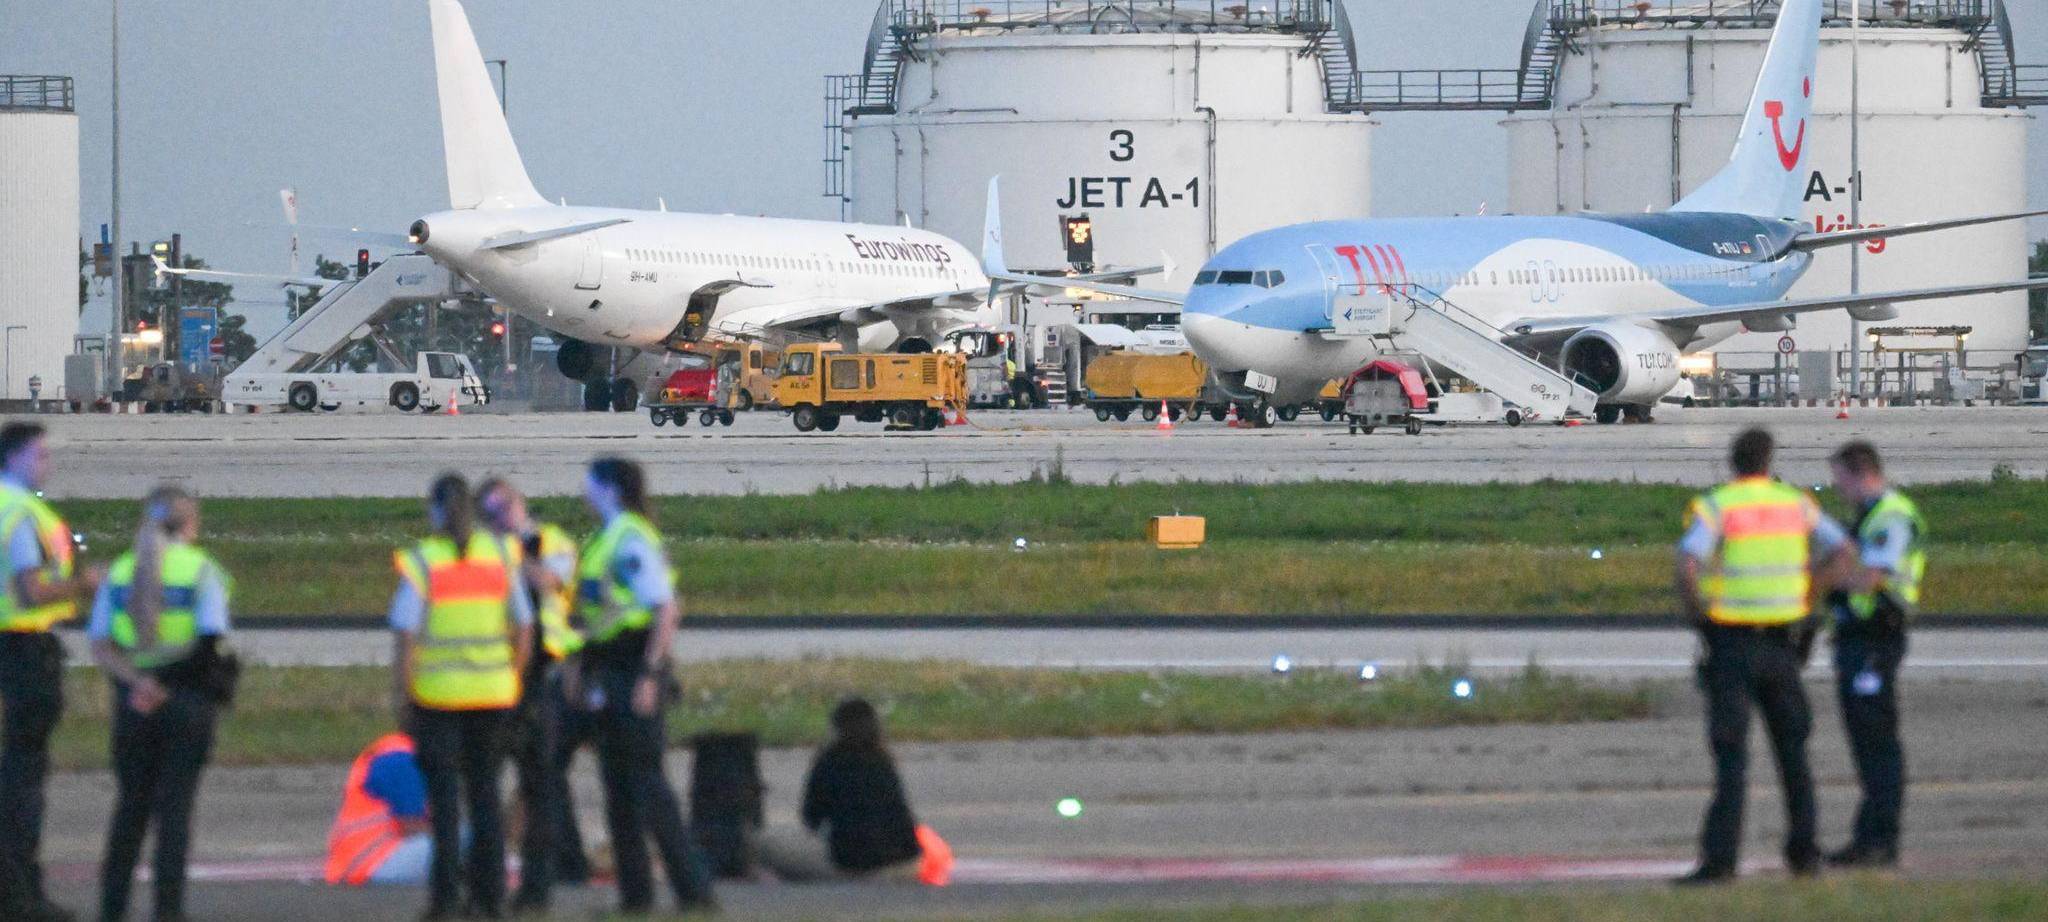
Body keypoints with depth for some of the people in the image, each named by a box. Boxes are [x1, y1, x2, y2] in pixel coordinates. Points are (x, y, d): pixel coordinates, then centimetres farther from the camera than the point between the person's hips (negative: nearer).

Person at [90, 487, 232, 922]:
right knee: (175, 805, 1)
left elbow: (101, 646, -3)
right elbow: (212, 642, -14)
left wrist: (138, 679, -13)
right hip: (187, 701, -3)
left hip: (133, 704, 3)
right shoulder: (201, 570, -4)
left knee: (130, 804, 13)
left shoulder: (120, 572, 7)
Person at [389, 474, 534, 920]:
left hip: (437, 691, -3)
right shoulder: (500, 556, 4)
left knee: (444, 793, 0)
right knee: (485, 790, 12)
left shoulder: (421, 561, -8)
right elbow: (523, 627, 7)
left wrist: (400, 692, -4)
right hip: (492, 691, 3)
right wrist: (511, 680, 16)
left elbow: (406, 635, -12)